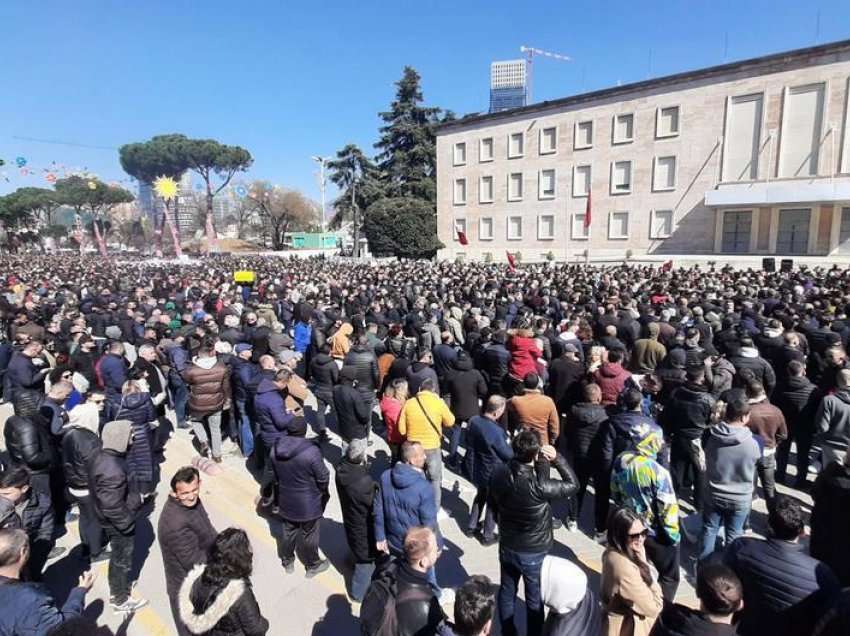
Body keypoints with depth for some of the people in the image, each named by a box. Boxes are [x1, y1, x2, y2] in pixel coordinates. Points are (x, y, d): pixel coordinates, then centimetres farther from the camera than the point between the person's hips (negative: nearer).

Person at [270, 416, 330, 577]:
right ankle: (312, 565, 38)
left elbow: (276, 475, 1)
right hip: (309, 503, -5)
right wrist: (324, 493, 2)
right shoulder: (311, 451, -30)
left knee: (288, 531, 26)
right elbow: (323, 478, -19)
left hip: (286, 501, 5)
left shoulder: (275, 449, -13)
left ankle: (287, 562, 47)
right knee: (309, 535, 17)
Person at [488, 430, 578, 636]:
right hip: (534, 552, -5)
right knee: (534, 598, 20)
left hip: (507, 546, 5)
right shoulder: (540, 485, -34)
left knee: (507, 591, 26)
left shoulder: (498, 474, -18)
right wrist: (557, 458, -20)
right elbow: (572, 485, -17)